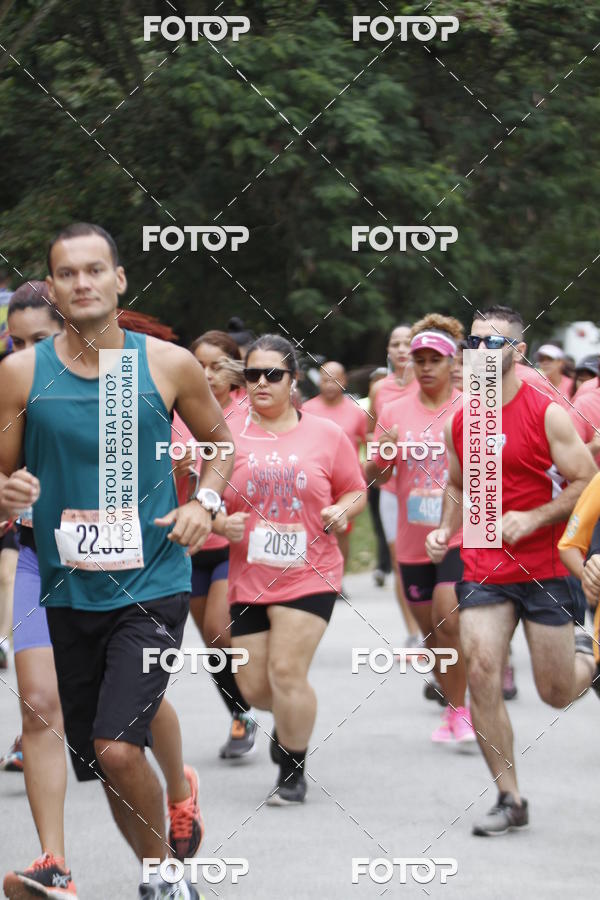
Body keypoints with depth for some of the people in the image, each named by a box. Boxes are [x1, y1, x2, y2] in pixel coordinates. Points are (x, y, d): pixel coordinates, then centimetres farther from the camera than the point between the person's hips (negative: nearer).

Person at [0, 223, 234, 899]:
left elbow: (219, 441, 16)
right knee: (99, 761, 9)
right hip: (64, 590, 3)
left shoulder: (169, 365, -2)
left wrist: (205, 501, -2)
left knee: (118, 748, -18)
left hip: (151, 584, -3)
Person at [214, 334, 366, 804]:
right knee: (254, 687, 6)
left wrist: (343, 511, -10)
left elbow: (356, 491, 11)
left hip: (310, 574, -2)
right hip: (249, 578, 3)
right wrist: (220, 523, -15)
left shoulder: (327, 436, 1)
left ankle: (293, 773, 5)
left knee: (287, 671, -14)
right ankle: (292, 719, 43)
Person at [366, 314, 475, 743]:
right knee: (430, 630, 10)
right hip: (413, 540, 4)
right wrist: (384, 450, -13)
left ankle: (461, 710, -8)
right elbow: (372, 475, 7)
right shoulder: (395, 413, 5)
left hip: (460, 533, -4)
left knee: (447, 616, -21)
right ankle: (455, 711, 28)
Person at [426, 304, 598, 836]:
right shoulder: (460, 422, 6)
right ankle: (510, 800, -2)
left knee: (557, 693, 3)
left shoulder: (547, 415, -9)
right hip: (481, 569, 4)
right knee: (481, 676, -11)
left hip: (544, 568, -4)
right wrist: (446, 529, 4)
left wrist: (532, 519, -19)